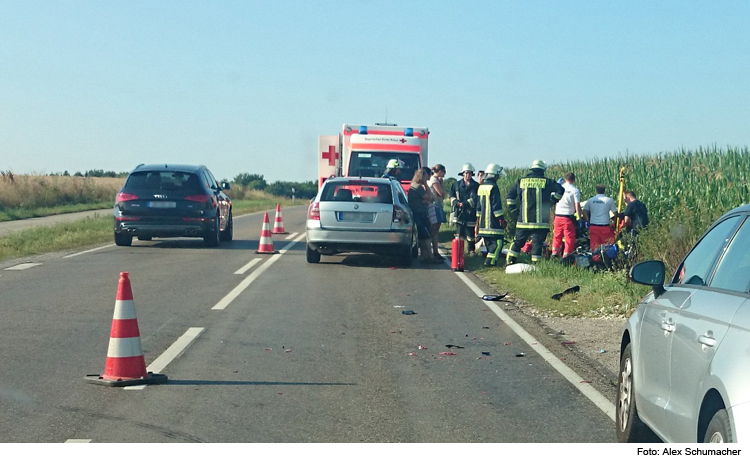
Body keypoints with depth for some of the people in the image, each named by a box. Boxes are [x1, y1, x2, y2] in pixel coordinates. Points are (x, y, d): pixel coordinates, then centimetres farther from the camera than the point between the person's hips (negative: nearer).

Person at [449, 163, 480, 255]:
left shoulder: (476, 186, 2)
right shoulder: (457, 184, 11)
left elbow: (475, 199, -7)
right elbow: (452, 196, 12)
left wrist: (465, 203, -19)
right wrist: (456, 202, -8)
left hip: (470, 213, -2)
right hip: (459, 212, 2)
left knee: (470, 233, 2)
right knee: (459, 233, 0)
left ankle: (471, 250, 13)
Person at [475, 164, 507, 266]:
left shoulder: (481, 187, 14)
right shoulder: (493, 187, -12)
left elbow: (478, 205, 19)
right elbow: (496, 205, -16)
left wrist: (478, 220, 24)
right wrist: (502, 219, -11)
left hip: (483, 222, 9)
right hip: (493, 222, -9)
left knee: (489, 243, 15)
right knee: (497, 242, -8)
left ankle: (489, 261, 16)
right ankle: (490, 261, -15)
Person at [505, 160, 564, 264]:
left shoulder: (521, 181, 8)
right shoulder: (546, 182, -2)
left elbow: (511, 194, 14)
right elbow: (560, 190, -8)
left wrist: (512, 209, 19)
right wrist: (552, 201, 4)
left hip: (523, 220, 3)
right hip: (540, 221, -3)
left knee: (518, 242, 13)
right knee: (537, 243, 0)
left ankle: (510, 262, 13)